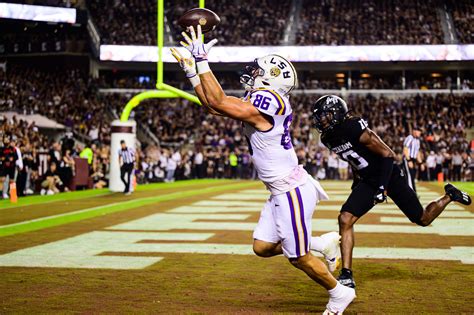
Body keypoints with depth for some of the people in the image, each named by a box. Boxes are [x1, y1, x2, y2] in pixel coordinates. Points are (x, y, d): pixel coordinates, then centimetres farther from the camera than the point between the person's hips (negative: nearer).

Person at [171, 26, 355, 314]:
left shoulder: (266, 101, -20)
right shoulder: (257, 102, 9)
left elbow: (217, 102, -24)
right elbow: (214, 105, 14)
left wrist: (202, 60, -19)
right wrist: (191, 71, 13)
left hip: (293, 191, -9)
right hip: (282, 191, 9)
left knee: (298, 257, 4)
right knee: (263, 247, 13)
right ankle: (323, 244, 24)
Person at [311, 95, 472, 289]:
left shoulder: (355, 129, -27)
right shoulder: (328, 138, -3)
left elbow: (387, 154, -22)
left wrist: (382, 187, -25)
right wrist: (357, 181, 20)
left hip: (389, 176, -6)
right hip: (368, 180, 6)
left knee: (423, 219, 7)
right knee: (345, 220, -13)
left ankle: (449, 196, 37)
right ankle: (346, 276, -11)